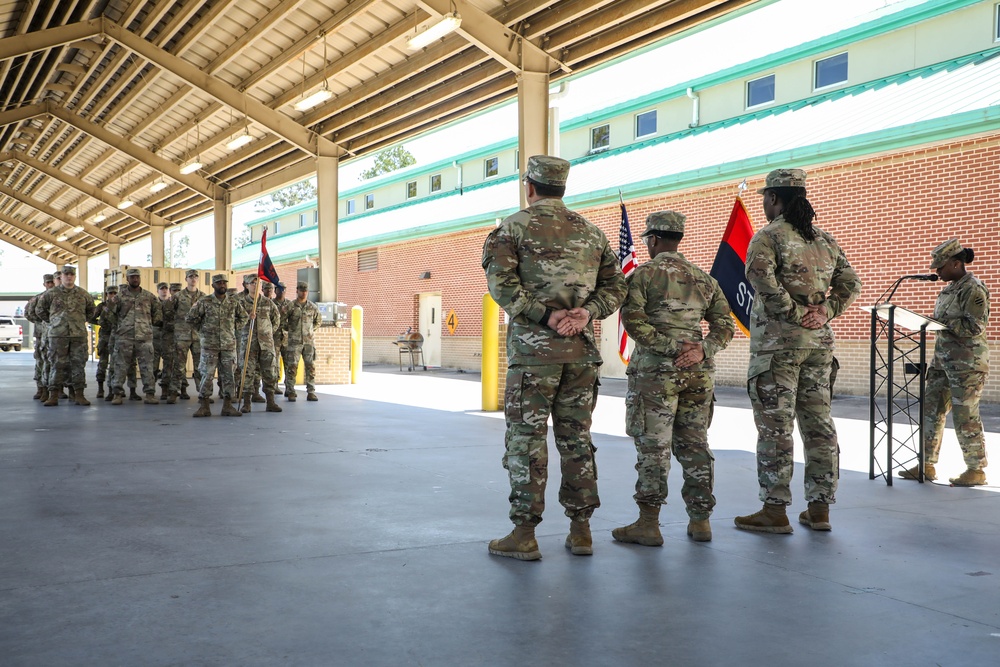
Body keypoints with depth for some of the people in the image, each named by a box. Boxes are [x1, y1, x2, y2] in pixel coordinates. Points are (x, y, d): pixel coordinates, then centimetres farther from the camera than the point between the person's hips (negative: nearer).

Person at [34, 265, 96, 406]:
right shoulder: (52, 293, 4)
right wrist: (51, 321, 12)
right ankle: (53, 396, 3)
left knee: (79, 364, 2)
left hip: (79, 335, 1)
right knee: (56, 365, -1)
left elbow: (91, 310, 22)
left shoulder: (83, 294, 8)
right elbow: (39, 309, 14)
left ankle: (79, 395, 6)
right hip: (57, 335, -1)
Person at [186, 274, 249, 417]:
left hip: (229, 345, 2)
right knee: (206, 375, -2)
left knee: (228, 376, 3)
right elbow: (189, 318, 3)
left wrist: (234, 329, 9)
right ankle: (204, 407, 4)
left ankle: (227, 406, 10)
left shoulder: (234, 302, 5)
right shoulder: (204, 302, -3)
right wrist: (201, 330, 2)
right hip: (209, 345, -2)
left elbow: (244, 317, 20)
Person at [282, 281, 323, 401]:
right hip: (294, 341, -2)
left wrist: (312, 330, 11)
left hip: (309, 341, 3)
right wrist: (290, 329, 4)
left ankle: (311, 392, 5)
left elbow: (319, 321, 21)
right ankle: (290, 392, 5)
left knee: (310, 366, 1)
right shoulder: (290, 306, -2)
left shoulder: (312, 307, 7)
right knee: (292, 366, -3)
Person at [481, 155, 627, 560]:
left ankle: (524, 534, 3)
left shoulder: (514, 227, 0)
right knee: (576, 438, 11)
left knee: (527, 439, 1)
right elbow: (615, 286, 9)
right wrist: (585, 313, -5)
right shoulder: (591, 231, 15)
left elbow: (502, 283, -14)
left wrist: (545, 316, -14)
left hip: (533, 347, -4)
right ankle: (580, 530, 15)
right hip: (581, 349, 5)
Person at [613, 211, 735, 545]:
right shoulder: (703, 278, 14)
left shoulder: (642, 274, -3)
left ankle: (648, 523, 1)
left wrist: (670, 348, -14)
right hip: (698, 373, 5)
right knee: (694, 445, 11)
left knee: (653, 447, -2)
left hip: (655, 370, -5)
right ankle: (700, 520, 16)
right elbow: (725, 324, 8)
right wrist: (700, 350, -6)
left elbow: (633, 320, -15)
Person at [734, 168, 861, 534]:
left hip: (778, 342, -6)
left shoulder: (768, 236, -6)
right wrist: (823, 312, 3)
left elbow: (763, 279, -24)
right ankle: (819, 508, 15)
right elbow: (850, 284, 13)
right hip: (819, 342, 7)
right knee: (818, 422, 9)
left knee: (775, 426, -2)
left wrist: (793, 313, -15)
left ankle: (775, 510, 1)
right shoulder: (824, 239, 15)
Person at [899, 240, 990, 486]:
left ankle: (976, 470, 7)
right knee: (930, 409, 7)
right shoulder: (950, 288, 16)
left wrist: (942, 323, -21)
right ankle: (927, 466, 13)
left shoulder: (973, 289, -13)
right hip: (944, 359, 10)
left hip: (968, 362, -9)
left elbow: (975, 326, -20)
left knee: (965, 415, -4)